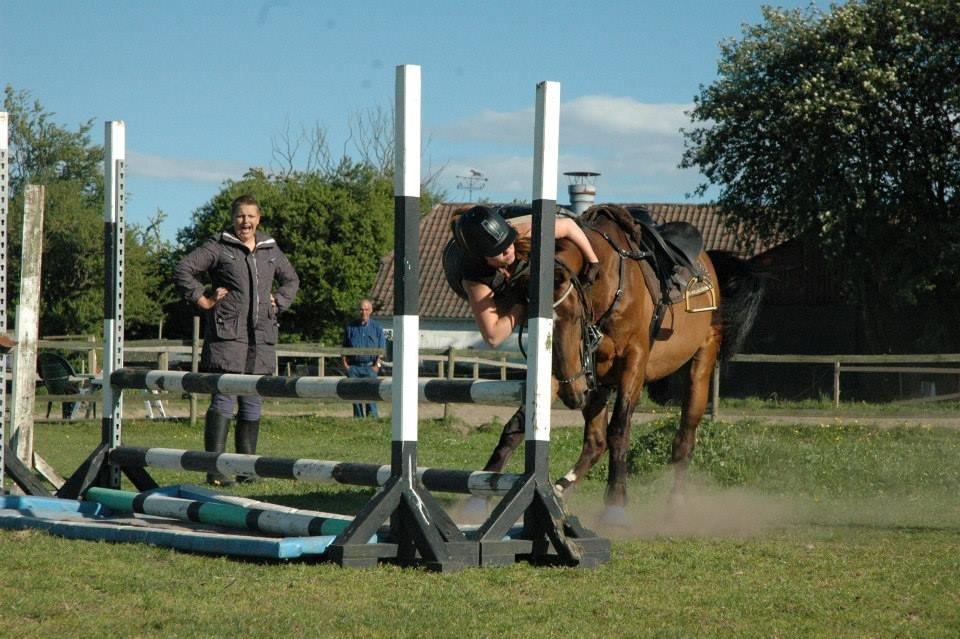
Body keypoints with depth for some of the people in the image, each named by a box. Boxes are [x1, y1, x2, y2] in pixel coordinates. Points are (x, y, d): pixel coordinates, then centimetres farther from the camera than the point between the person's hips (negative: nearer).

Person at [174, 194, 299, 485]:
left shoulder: (270, 250, 16)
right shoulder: (218, 246, 0)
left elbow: (291, 279, 32)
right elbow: (182, 270, -4)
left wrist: (278, 303, 16)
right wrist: (204, 300, -6)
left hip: (261, 336, 5)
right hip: (227, 333, -5)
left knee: (252, 403, 8)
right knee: (224, 399, -11)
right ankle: (215, 469, -12)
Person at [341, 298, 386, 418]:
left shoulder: (377, 327, 7)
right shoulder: (350, 327, 10)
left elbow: (382, 349, 5)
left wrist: (377, 365, -5)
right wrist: (345, 365, 2)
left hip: (370, 367, -2)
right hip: (353, 367, 2)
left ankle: (373, 417, -9)